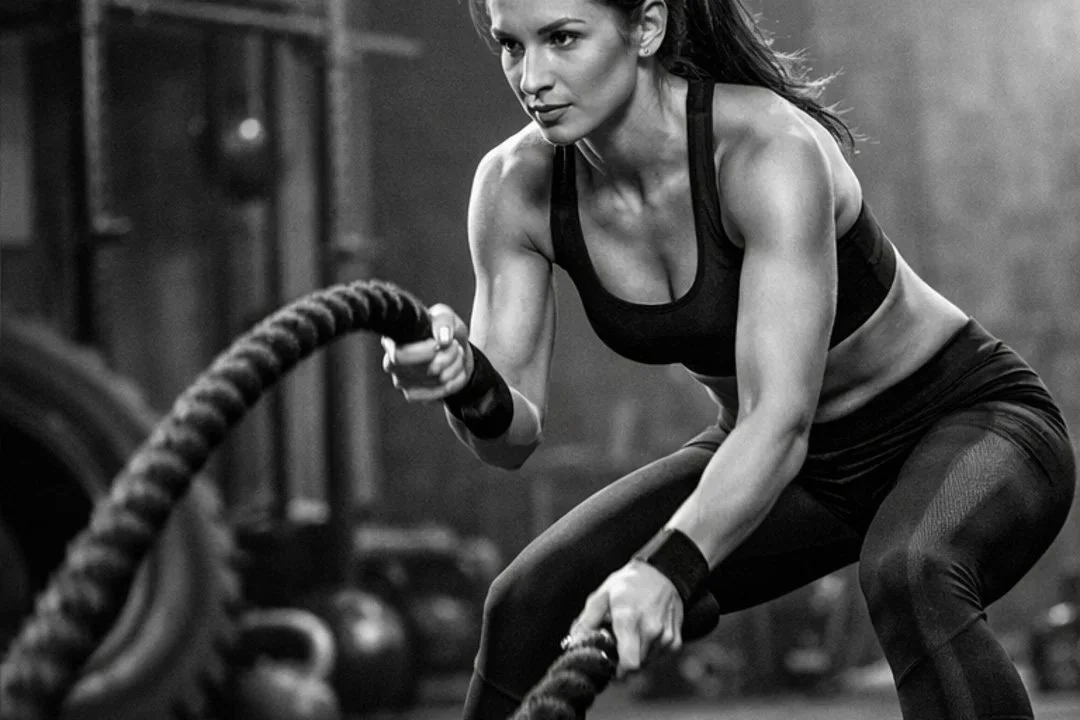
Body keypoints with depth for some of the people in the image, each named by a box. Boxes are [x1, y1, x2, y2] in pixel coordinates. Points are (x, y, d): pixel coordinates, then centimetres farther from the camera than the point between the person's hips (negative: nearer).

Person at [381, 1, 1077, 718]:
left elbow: (781, 421, -38)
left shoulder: (771, 150, -31)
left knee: (909, 576, -38)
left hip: (966, 422, -6)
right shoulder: (516, 187, -14)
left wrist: (668, 568, -54)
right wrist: (469, 387, -37)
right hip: (798, 470, 6)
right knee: (526, 605, -10)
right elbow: (513, 436, -13)